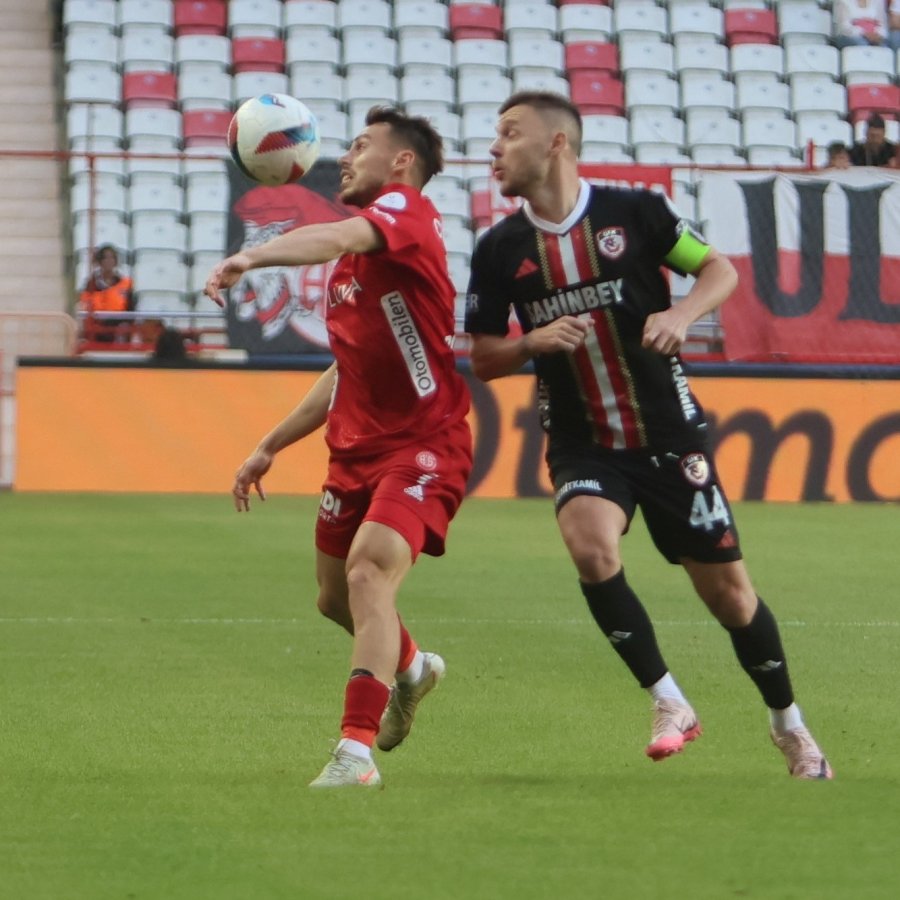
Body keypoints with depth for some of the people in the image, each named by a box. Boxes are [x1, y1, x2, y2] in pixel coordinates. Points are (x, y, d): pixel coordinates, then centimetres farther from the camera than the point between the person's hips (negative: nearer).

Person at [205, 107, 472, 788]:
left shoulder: (407, 209, -10)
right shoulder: (349, 261, 18)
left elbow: (337, 236, -34)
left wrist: (253, 256, -52)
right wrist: (271, 446, 25)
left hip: (424, 444, -10)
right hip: (356, 449, 10)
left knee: (368, 571, -26)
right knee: (336, 595, 18)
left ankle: (356, 749, -27)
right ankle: (410, 668, 49)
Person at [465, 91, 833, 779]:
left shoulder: (636, 212, -7)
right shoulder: (499, 250, -1)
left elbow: (721, 269, 3)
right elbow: (483, 359, 7)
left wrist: (681, 314, -17)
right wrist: (535, 341, -14)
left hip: (669, 434, -1)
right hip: (582, 442, 1)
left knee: (726, 586, 3)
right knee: (591, 547, -28)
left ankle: (789, 723, 27)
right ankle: (669, 704, -12)